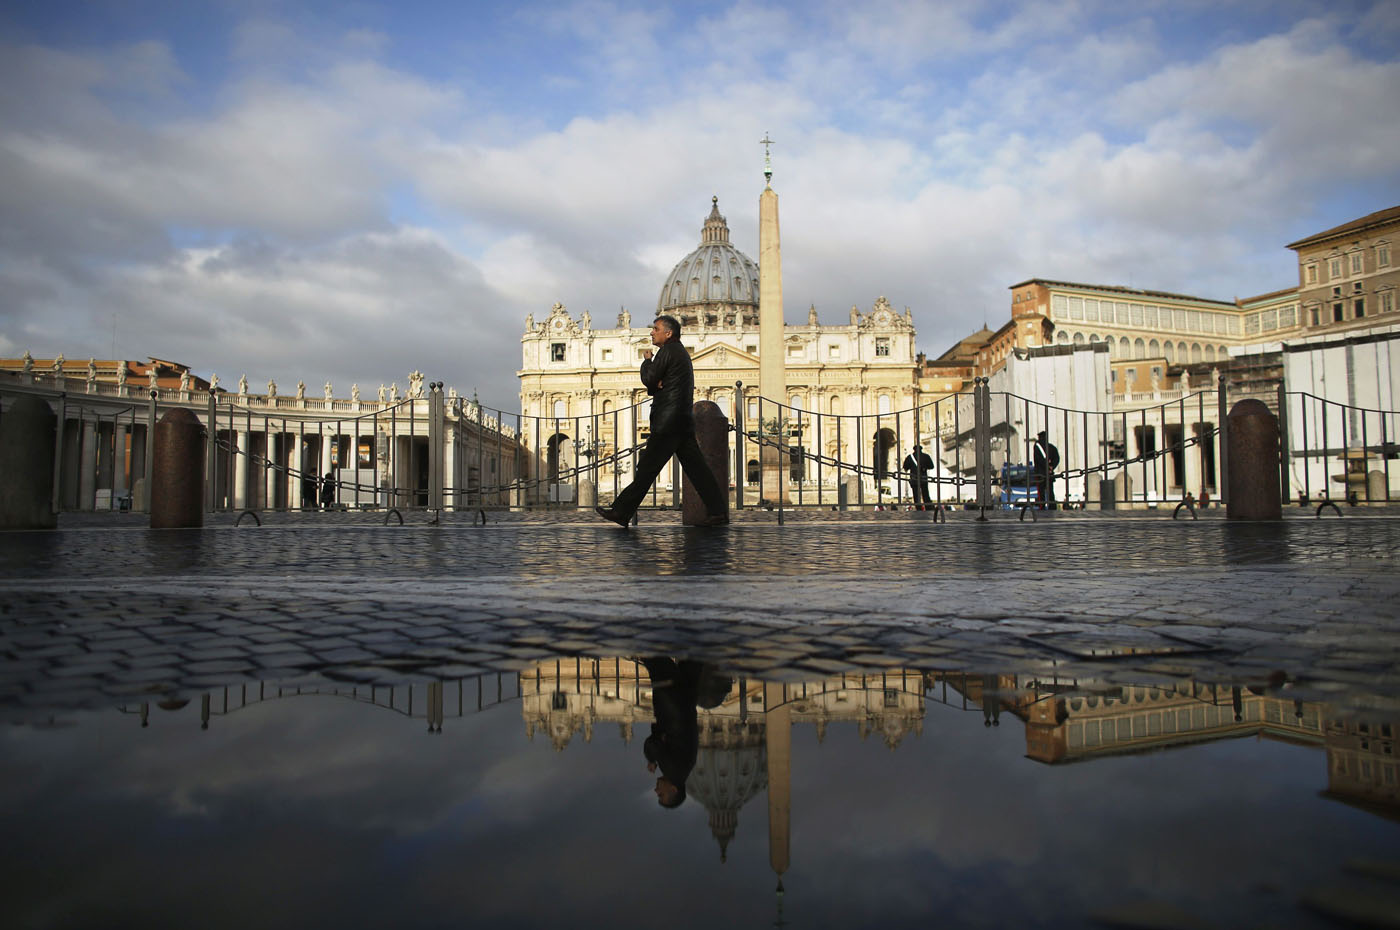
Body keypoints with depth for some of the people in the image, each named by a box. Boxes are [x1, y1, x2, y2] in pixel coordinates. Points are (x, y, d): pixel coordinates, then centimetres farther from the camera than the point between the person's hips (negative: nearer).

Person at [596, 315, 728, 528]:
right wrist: (656, 385, -2)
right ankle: (718, 512, 3)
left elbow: (649, 379, -10)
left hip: (668, 422, -10)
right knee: (696, 467, 6)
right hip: (683, 421, 10)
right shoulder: (681, 352, 22)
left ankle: (621, 512, -1)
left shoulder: (668, 351, -8)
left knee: (647, 467, -6)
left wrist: (647, 361, 7)